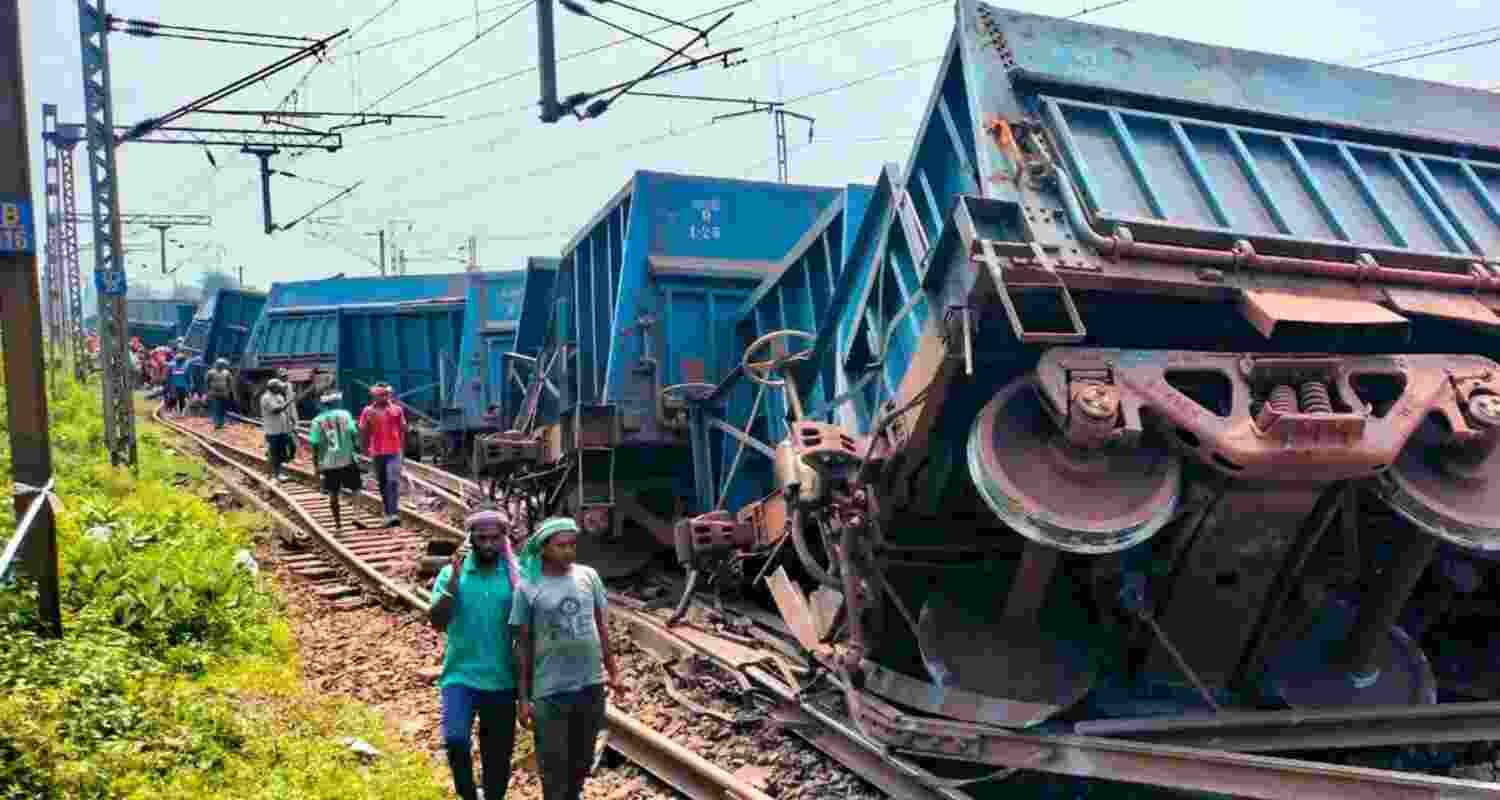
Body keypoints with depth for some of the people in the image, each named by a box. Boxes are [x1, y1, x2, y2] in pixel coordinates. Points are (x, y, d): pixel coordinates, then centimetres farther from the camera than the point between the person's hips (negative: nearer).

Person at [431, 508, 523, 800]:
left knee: (498, 756, 10)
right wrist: (454, 580, -19)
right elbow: (438, 622, -11)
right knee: (455, 738, -21)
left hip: (501, 681, 1)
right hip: (461, 675, -1)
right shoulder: (452, 572, -1)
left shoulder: (514, 575, -2)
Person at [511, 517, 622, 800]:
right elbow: (523, 643, -3)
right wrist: (524, 696, -3)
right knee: (554, 764, 7)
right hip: (550, 690, -3)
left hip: (591, 684, 3)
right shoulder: (528, 587, -9)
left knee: (583, 760, 18)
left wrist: (613, 671, 11)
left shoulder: (589, 576, 0)